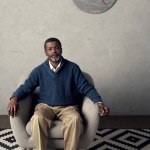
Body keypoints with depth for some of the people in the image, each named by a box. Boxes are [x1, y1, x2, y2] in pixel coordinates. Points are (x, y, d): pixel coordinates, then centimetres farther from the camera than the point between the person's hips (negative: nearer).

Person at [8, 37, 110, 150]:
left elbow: (86, 87, 1)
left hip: (68, 107, 0)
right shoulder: (39, 70, 6)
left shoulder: (73, 68, 3)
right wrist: (15, 98, -16)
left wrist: (99, 102, -14)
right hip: (45, 106, 1)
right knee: (37, 118, -34)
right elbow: (26, 87, 6)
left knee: (75, 119, -35)